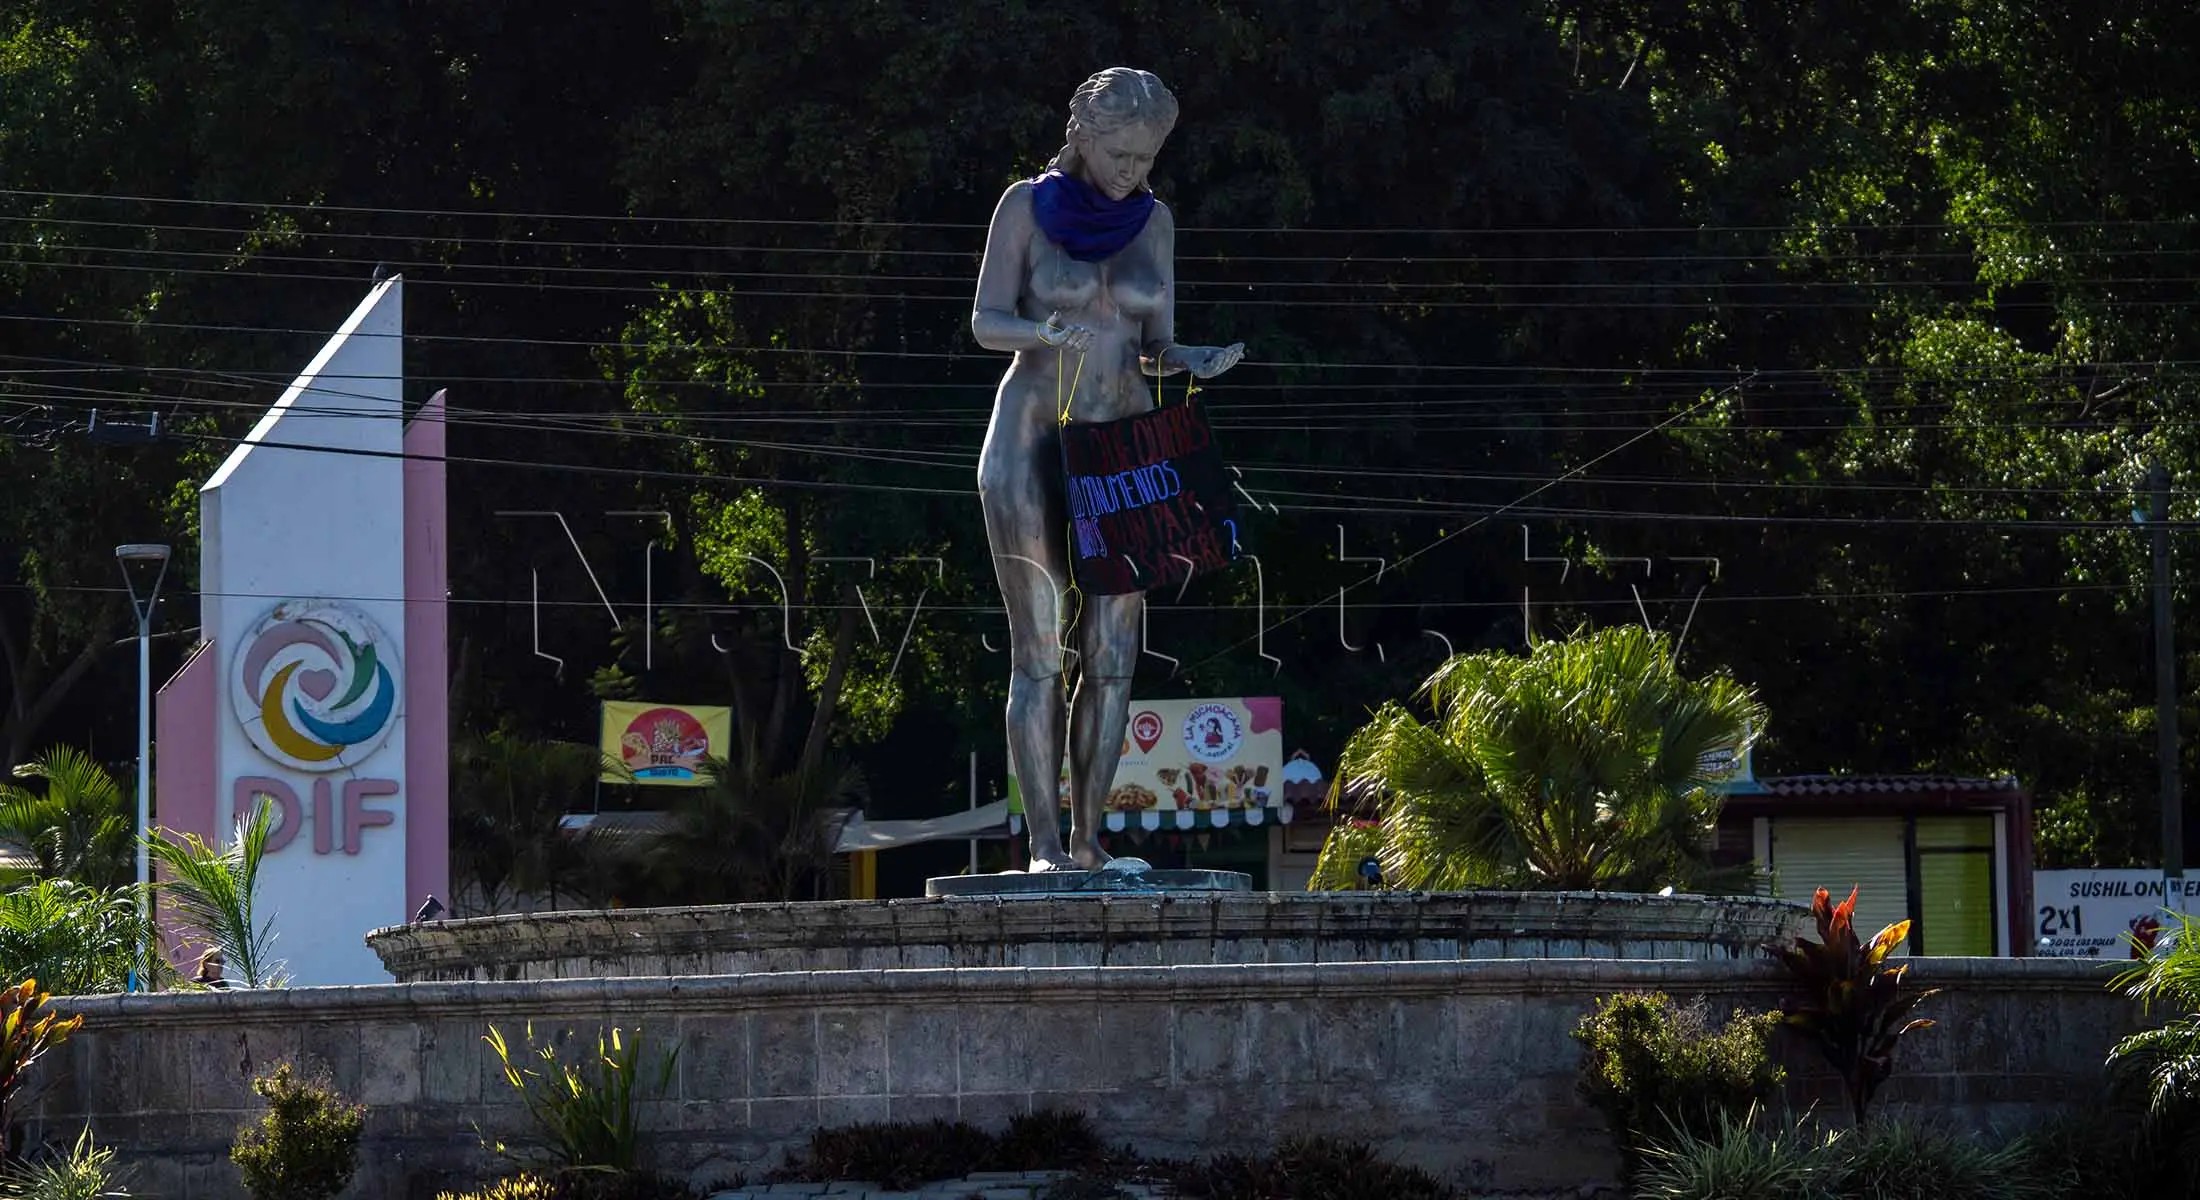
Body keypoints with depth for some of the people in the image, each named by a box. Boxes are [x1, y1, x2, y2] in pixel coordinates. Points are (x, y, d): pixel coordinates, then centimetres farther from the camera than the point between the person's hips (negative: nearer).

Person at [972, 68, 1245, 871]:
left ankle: (1090, 839, 4)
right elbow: (986, 323, -7)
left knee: (1113, 651, -2)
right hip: (1030, 444, -3)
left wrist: (1197, 363, -16)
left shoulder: (1151, 221, 6)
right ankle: (1044, 841, -5)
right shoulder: (1027, 204, -3)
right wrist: (1050, 333, -28)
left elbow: (1155, 348, 7)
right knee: (1038, 648, -6)